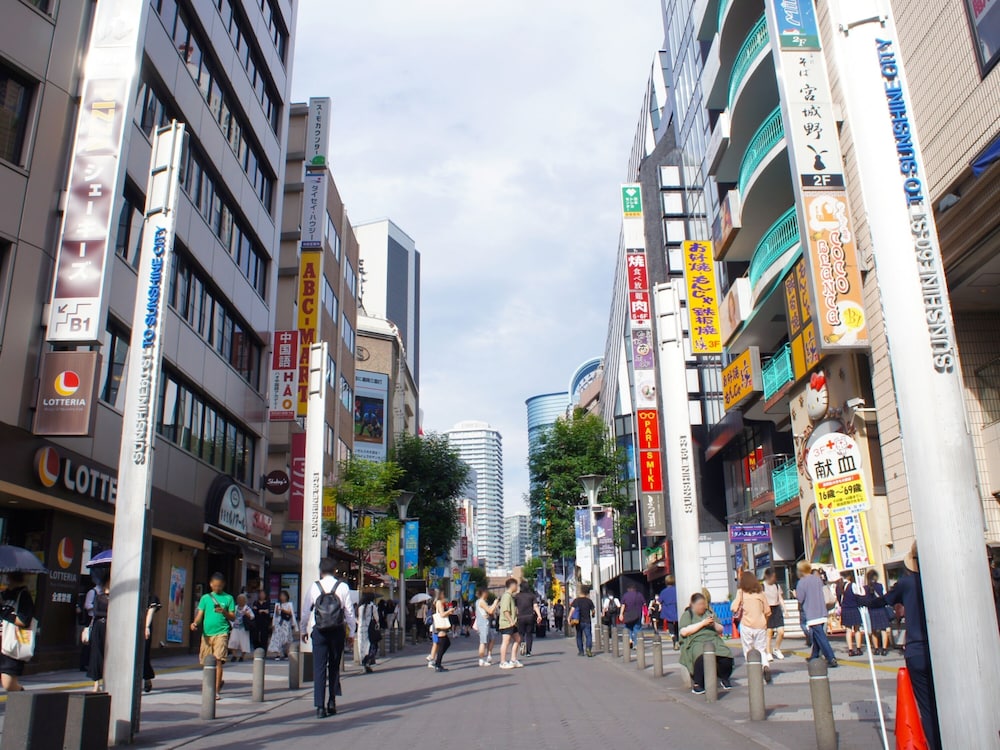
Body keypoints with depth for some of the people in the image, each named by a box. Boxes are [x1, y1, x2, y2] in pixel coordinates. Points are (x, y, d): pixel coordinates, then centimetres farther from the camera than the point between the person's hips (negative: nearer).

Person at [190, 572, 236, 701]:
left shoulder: (228, 598, 6)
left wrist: (224, 612, -14)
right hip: (206, 633, 3)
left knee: (218, 660, -13)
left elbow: (233, 618, 5)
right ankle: (218, 682, 33)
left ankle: (216, 691, -10)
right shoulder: (205, 598, 12)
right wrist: (195, 623, -14)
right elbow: (200, 613, 6)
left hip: (221, 633, -3)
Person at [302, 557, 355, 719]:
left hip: (318, 632, 0)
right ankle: (332, 702, 15)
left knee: (319, 668, 2)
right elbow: (349, 611, -2)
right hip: (337, 631, 1)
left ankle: (320, 706, -3)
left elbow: (306, 610, 5)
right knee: (334, 666, 16)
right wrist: (351, 633, 8)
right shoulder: (343, 587, -3)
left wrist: (304, 630, 19)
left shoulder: (314, 587, -1)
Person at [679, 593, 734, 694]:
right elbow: (683, 632, -8)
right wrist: (702, 623, -10)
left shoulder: (709, 613, 22)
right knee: (702, 657, -37)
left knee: (726, 656, -25)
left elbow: (721, 630, 22)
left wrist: (714, 624, -1)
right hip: (696, 642, -4)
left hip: (713, 639, 4)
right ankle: (696, 684, -20)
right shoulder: (687, 615, 8)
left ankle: (724, 679, 3)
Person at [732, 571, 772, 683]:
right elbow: (767, 611, 5)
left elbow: (734, 608, -12)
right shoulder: (760, 593, 4)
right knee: (761, 649, 12)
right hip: (761, 626, 2)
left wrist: (735, 615, 9)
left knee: (748, 651, 10)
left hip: (746, 626, -2)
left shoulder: (741, 592, -4)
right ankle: (766, 665, -15)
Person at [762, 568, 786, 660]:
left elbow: (780, 598, 14)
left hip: (777, 609, 4)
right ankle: (768, 653, 6)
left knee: (781, 632, -4)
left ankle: (776, 649, 19)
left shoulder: (777, 585, 10)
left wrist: (784, 609, 4)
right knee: (769, 632, -4)